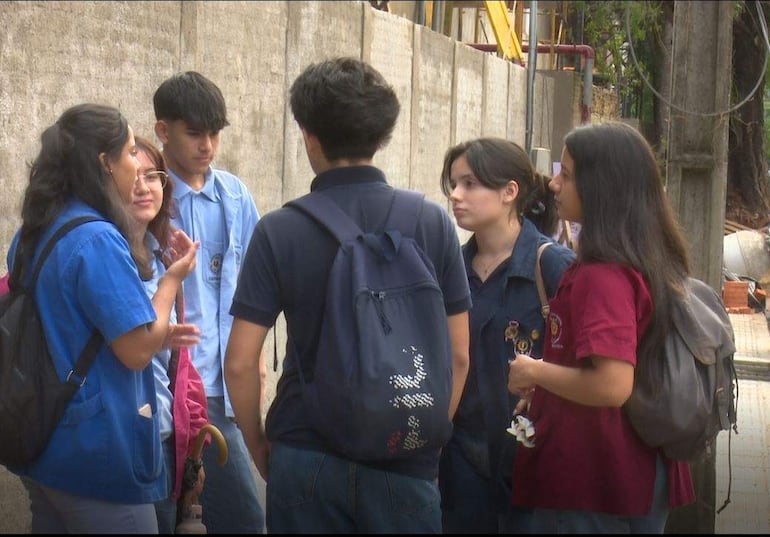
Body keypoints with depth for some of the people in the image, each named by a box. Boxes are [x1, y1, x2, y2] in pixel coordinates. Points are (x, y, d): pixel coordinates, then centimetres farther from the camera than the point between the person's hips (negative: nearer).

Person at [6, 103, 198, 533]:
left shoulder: (33, 236, 8)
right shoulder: (98, 240, -19)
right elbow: (137, 350, -18)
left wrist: (164, 335, 20)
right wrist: (174, 276, -5)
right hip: (99, 456, -9)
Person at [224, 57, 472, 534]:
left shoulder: (279, 231, -7)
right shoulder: (432, 222, -3)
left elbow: (240, 363, -8)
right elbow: (458, 355, 0)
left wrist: (258, 446, 7)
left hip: (306, 461, -1)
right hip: (406, 463, 1)